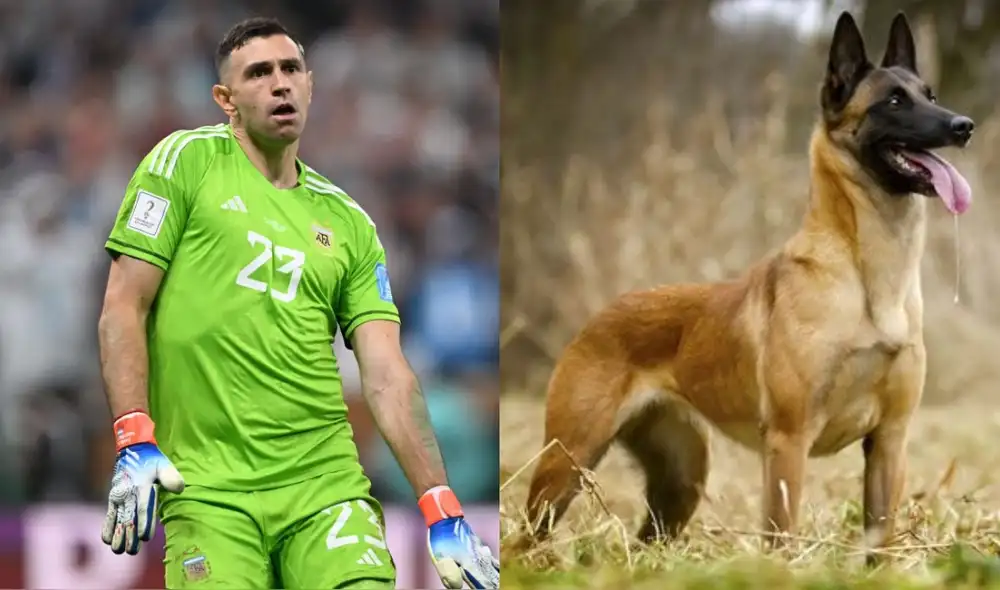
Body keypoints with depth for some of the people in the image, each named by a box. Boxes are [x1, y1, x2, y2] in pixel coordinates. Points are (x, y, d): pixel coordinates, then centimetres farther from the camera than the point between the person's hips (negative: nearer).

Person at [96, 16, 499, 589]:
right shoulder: (187, 160, 6)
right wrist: (134, 441, -11)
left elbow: (387, 376, 9)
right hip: (208, 489, -2)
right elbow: (124, 308, 1)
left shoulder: (348, 221, 14)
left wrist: (442, 510, -2)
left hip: (327, 480, 2)